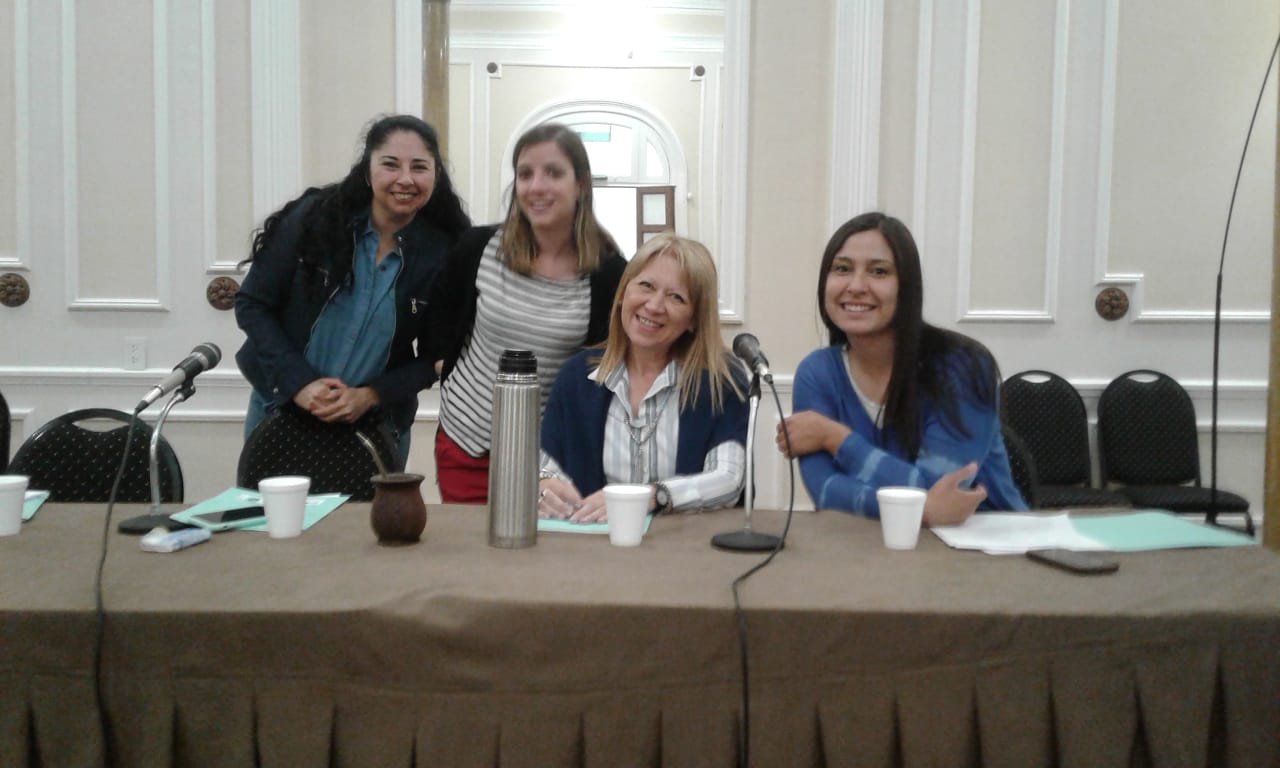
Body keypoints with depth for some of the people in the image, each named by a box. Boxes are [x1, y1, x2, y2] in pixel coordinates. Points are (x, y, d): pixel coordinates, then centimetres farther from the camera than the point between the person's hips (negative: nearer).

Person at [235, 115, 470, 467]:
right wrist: (299, 382, -18)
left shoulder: (443, 254, -11)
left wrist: (370, 396, -18)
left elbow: (435, 355, -4)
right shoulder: (314, 217, -13)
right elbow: (251, 304, -8)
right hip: (282, 407, 0)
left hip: (376, 424, 0)